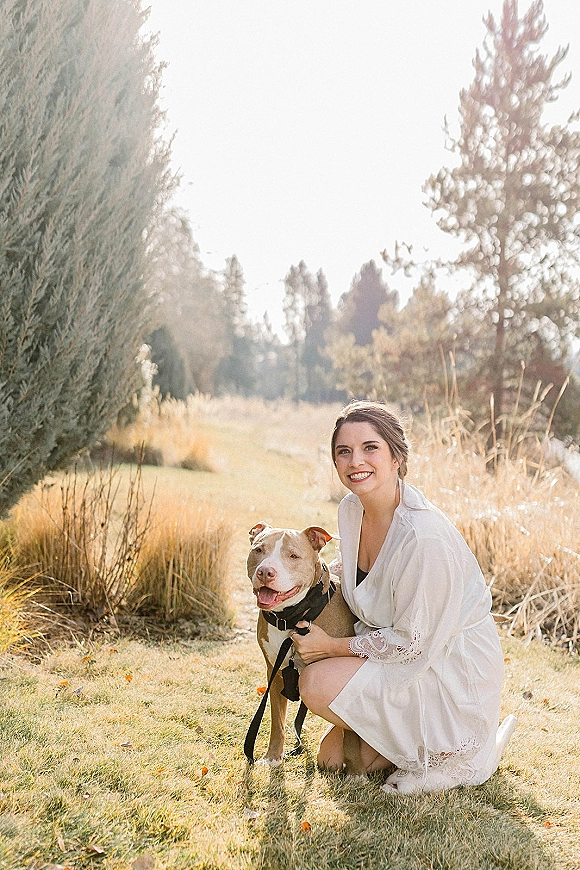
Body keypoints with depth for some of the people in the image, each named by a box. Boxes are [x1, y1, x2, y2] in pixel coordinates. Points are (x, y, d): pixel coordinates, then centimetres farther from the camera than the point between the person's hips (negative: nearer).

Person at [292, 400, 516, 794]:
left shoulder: (424, 535, -30)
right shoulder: (351, 509, -4)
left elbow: (413, 643, -22)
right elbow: (360, 607, 5)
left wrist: (332, 647, -14)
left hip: (450, 668, -8)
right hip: (394, 642, 8)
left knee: (318, 683, -19)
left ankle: (444, 754, -1)